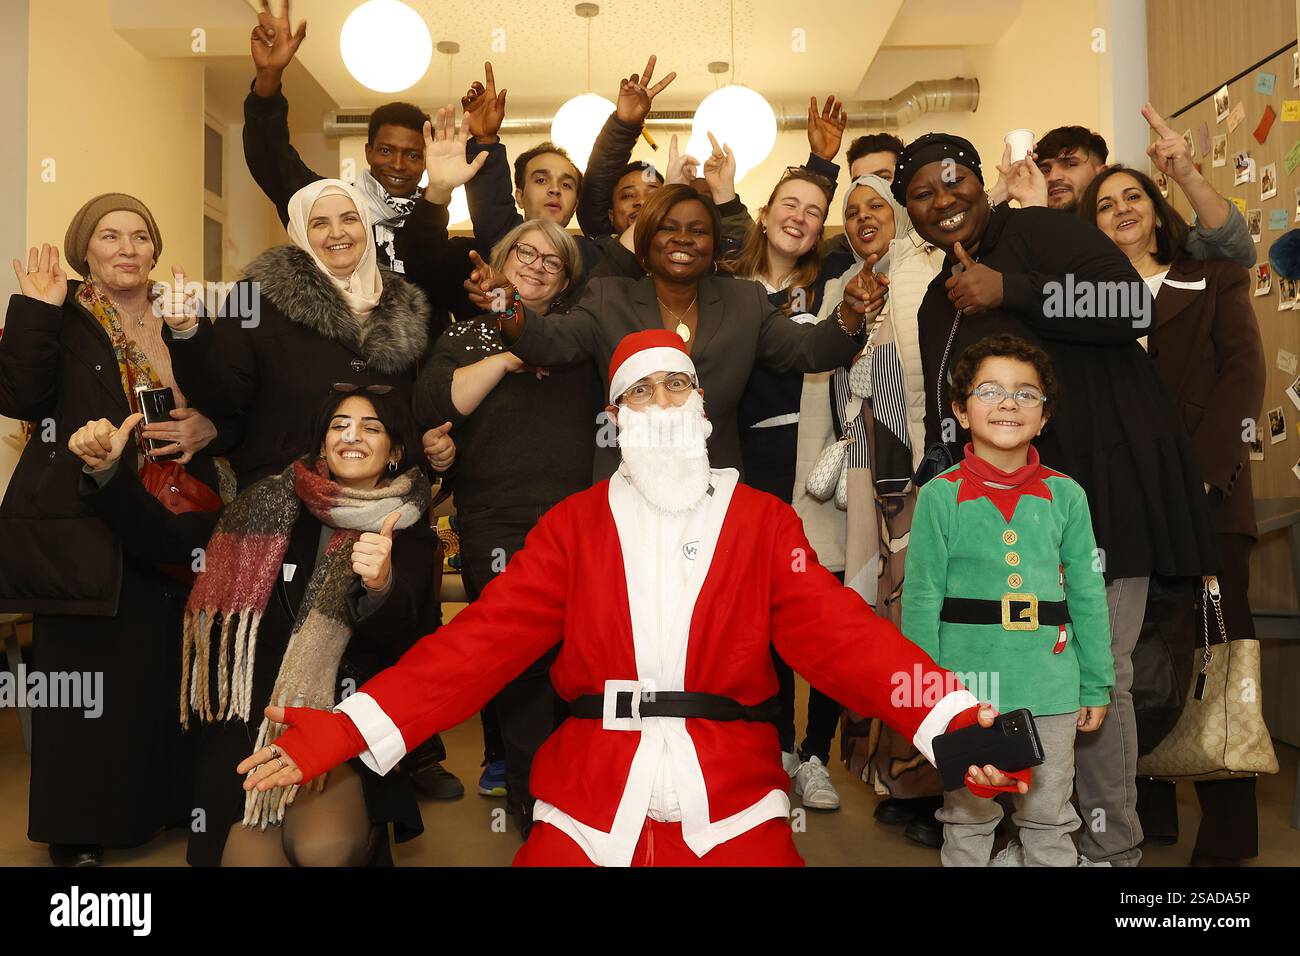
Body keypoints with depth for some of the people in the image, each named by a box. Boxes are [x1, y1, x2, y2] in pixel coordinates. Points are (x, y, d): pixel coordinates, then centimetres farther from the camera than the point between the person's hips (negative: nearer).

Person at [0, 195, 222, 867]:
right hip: (87, 529, -3)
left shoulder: (184, 319, 12)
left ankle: (170, 799, 27)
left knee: (171, 670, 9)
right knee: (89, 674, 1)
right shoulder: (58, 318, 1)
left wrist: (209, 427, -4)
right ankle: (77, 827, 17)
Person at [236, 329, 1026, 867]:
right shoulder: (575, 523, 6)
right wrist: (349, 730, -13)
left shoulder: (763, 521, 4)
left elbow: (839, 631, -6)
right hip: (589, 801, 1)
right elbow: (486, 636, -2)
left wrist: (953, 721, -22)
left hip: (733, 803, 0)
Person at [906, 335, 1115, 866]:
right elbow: (921, 599, -7)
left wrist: (1096, 685, 6)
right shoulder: (941, 496, -6)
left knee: (1049, 822, 17)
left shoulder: (1065, 495, 1)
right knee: (968, 820, 14)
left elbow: (1087, 596, 5)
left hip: (1051, 691, 2)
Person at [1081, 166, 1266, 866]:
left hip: (1204, 489, -1)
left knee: (1217, 646, -3)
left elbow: (1244, 373, 1)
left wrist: (1202, 466, -12)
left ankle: (1227, 834, 6)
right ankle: (1147, 811, 13)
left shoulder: (1215, 281, 14)